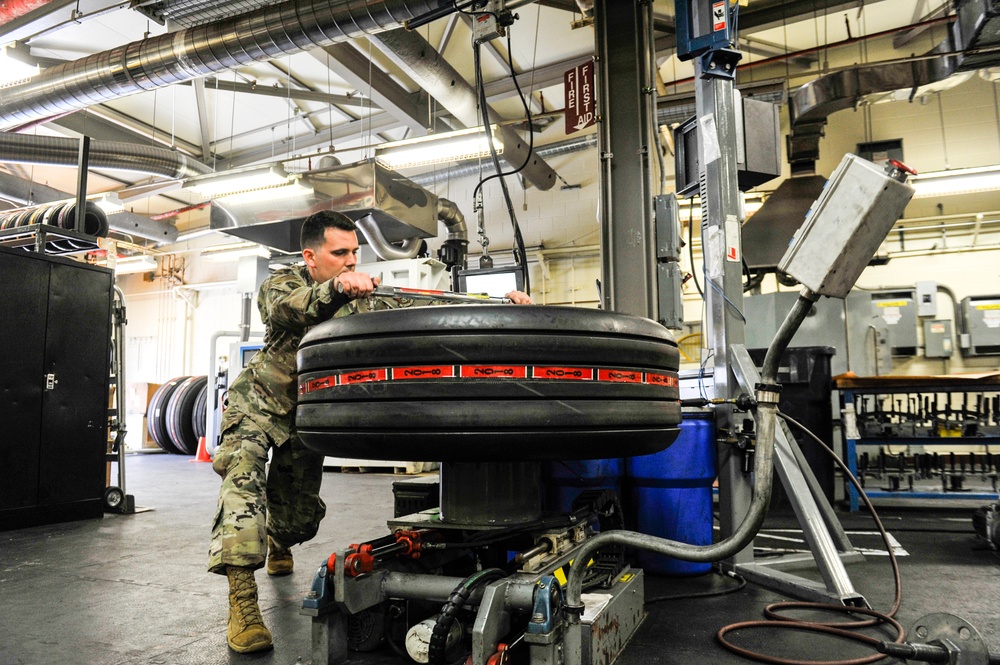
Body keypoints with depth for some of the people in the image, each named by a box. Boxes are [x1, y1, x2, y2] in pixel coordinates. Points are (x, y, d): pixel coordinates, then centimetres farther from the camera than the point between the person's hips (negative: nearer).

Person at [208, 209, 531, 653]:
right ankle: (242, 600, -29)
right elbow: (286, 308, -40)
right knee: (243, 475, -29)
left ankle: (277, 546, 47)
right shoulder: (281, 283, -16)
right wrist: (337, 287, -62)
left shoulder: (363, 300, -9)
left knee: (300, 511, 9)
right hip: (259, 402, -3)